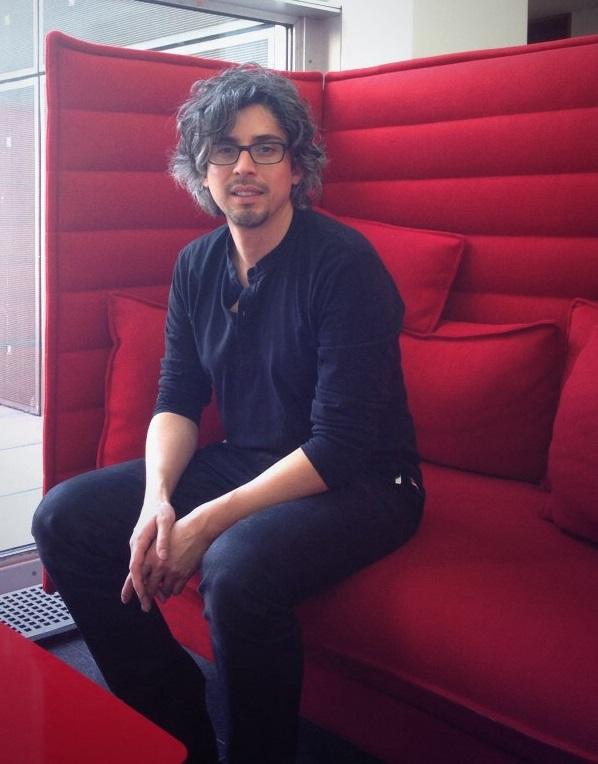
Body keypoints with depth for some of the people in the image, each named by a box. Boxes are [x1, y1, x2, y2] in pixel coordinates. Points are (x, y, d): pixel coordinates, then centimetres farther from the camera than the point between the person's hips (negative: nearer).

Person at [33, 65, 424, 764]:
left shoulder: (343, 262, -18)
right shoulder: (197, 264, 4)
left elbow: (339, 447, -22)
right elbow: (177, 401, 5)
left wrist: (207, 523, -25)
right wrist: (157, 497, -15)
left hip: (361, 483, -6)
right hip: (243, 463, 7)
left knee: (236, 566, -37)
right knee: (64, 518, -5)